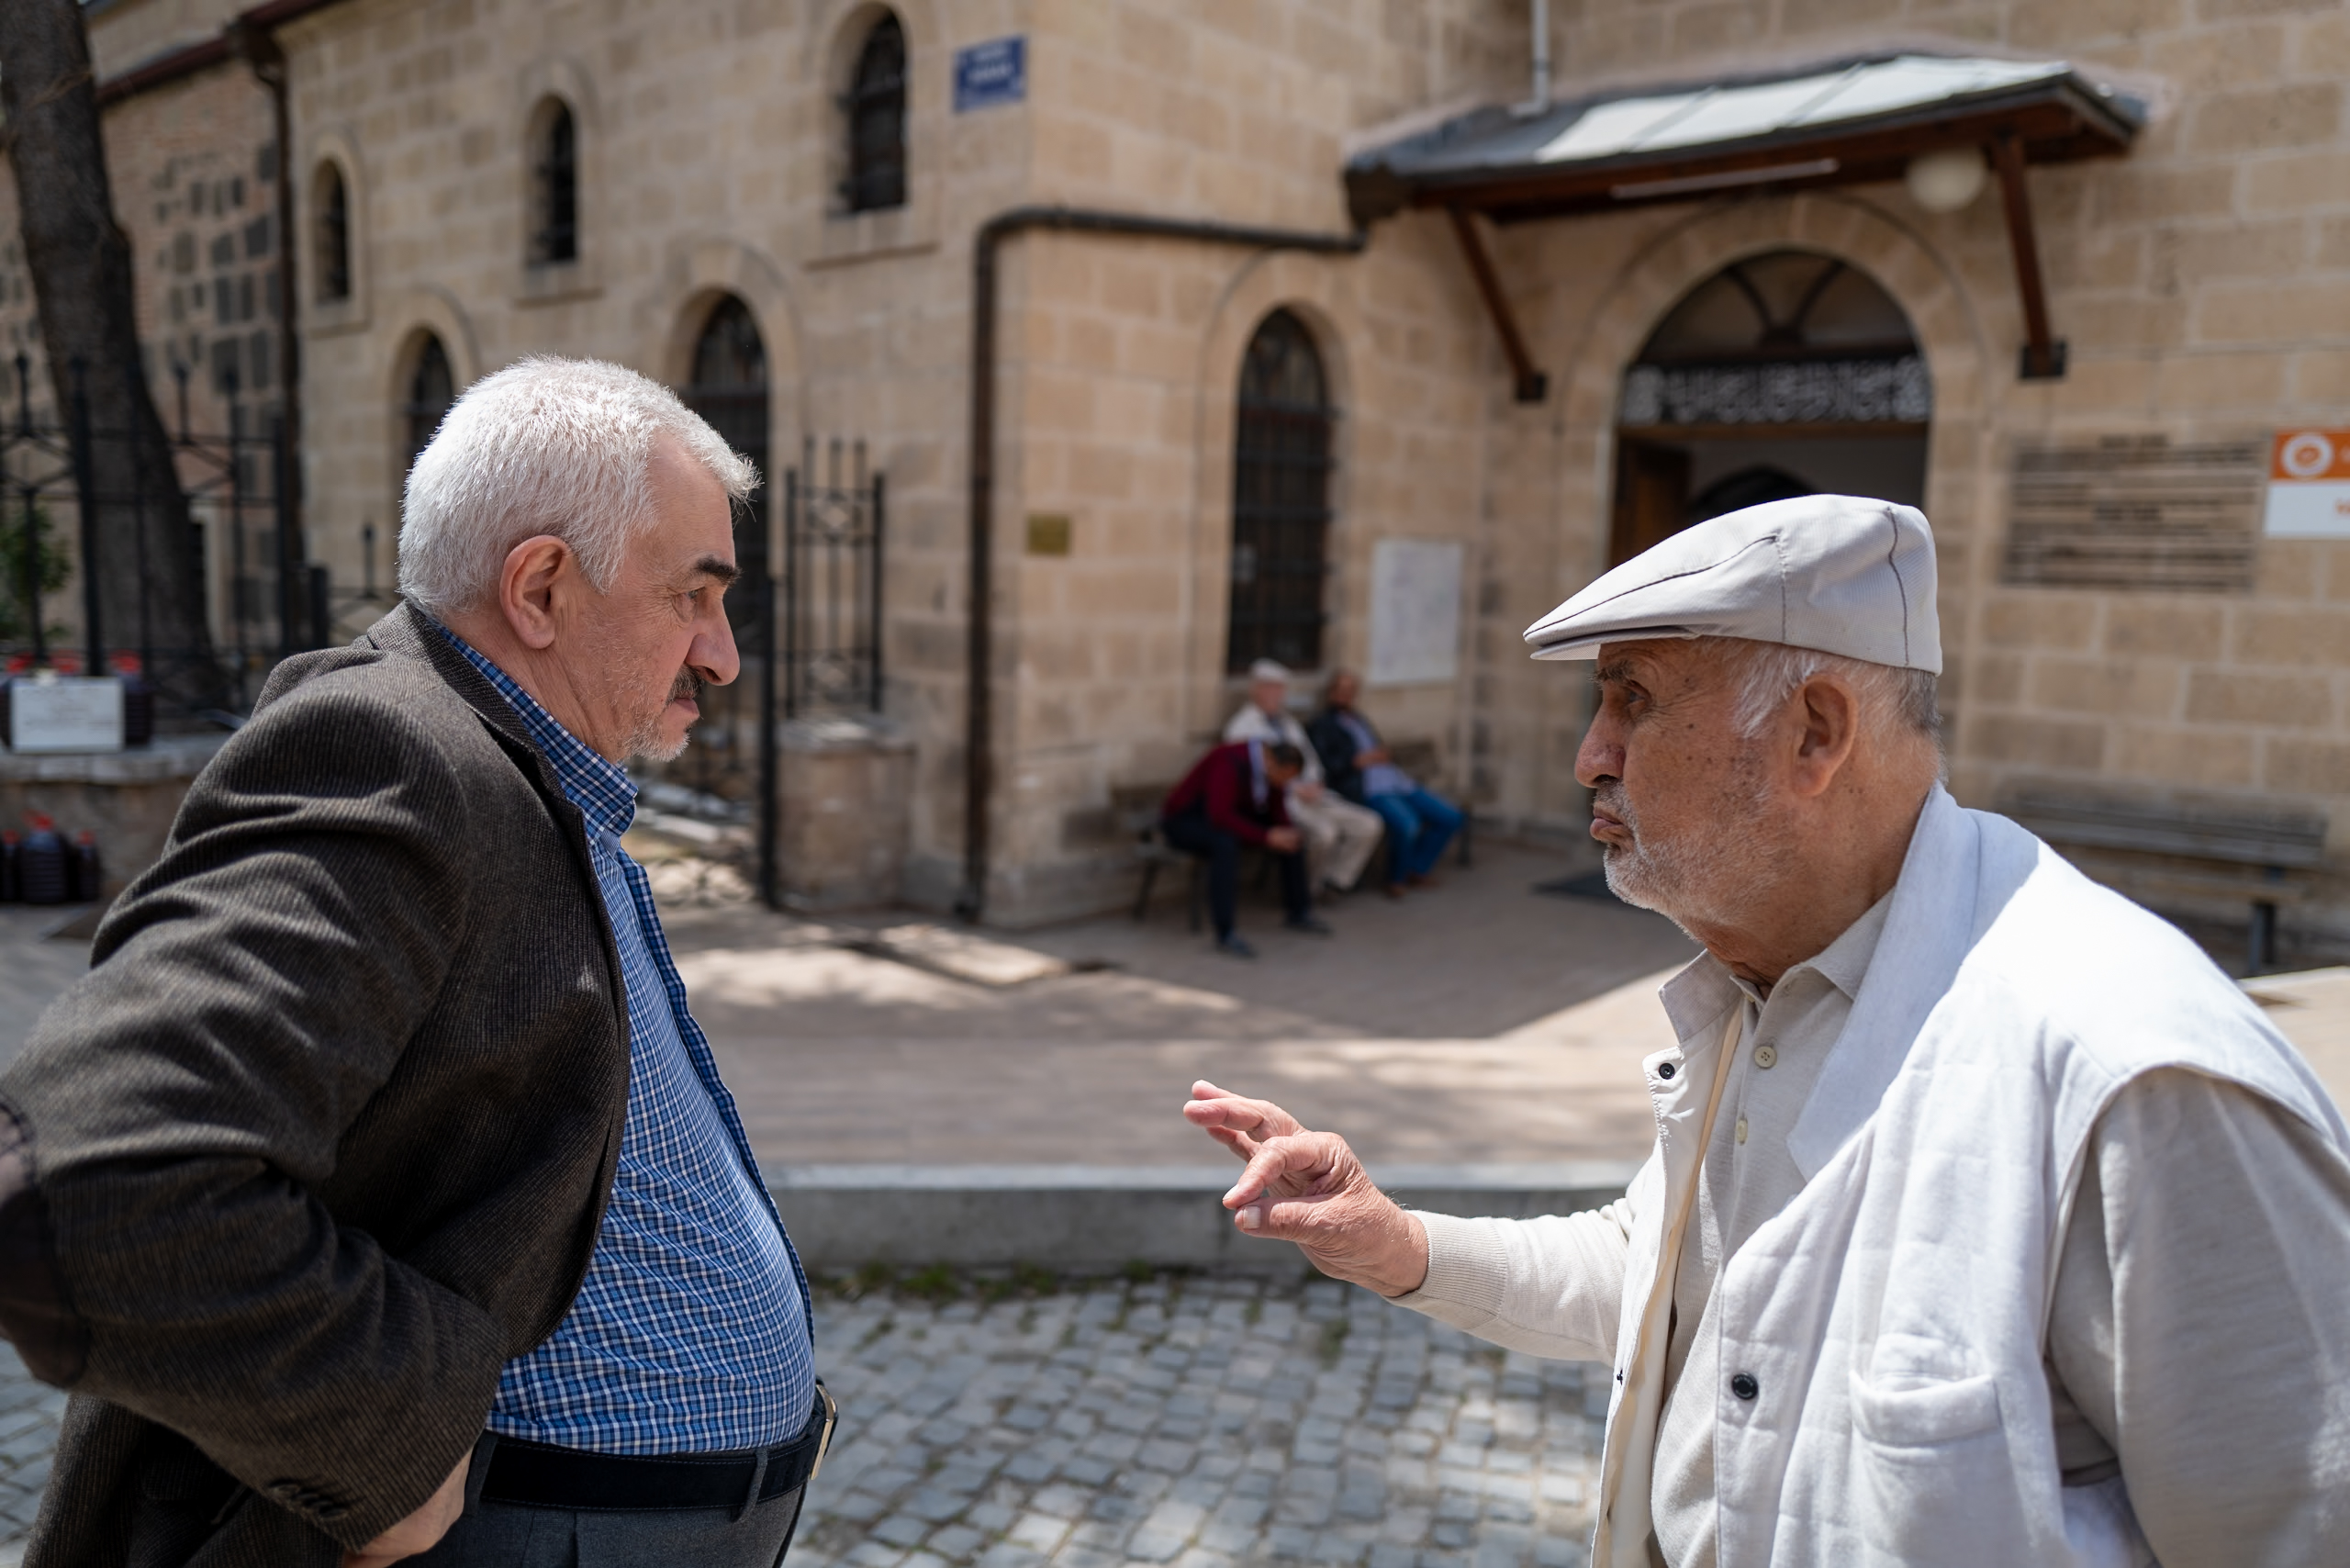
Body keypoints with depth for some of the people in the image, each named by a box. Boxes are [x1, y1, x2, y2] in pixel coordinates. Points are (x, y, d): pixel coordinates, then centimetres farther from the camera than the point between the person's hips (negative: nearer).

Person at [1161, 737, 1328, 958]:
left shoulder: (1274, 766, -8)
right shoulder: (1229, 763, -33)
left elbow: (1277, 809, 2)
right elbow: (1220, 816, -40)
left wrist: (1289, 831, -20)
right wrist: (1267, 837, -40)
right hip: (1185, 820, -8)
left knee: (1292, 838, -3)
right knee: (1226, 843, -39)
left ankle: (1299, 912, 11)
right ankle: (1226, 934, -36)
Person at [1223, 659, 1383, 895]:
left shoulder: (1287, 721, 21)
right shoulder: (1242, 727, -2)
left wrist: (1312, 784, 1)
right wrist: (1295, 788, -16)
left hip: (1308, 794, 8)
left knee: (1369, 825, -11)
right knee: (1324, 832, -35)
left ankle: (1336, 879, -2)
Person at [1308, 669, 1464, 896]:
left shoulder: (1358, 718, 27)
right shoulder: (1321, 724, 4)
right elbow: (1321, 766, -9)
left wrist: (1385, 755, 6)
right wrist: (1357, 761, -14)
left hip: (1397, 781, 8)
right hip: (1364, 789, -8)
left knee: (1450, 817, -4)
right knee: (1406, 824, -33)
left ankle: (1417, 869, 8)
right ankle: (1397, 879, -7)